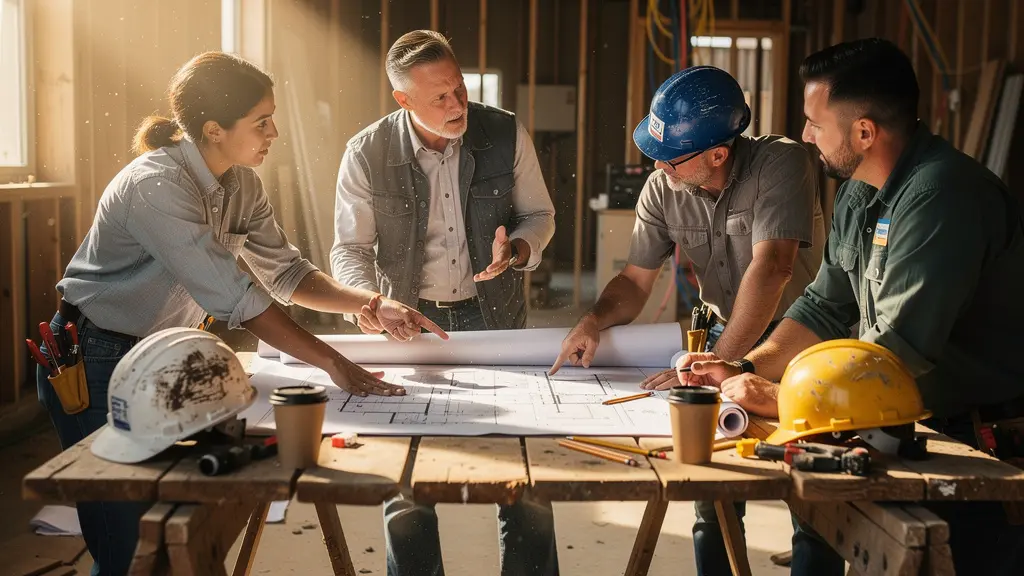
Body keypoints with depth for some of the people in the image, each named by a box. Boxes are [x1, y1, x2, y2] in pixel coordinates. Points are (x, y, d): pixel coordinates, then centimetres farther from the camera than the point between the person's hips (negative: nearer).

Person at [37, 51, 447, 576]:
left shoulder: (241, 184, -1)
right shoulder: (156, 186, -27)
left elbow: (284, 272, 1)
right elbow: (233, 298, -32)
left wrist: (376, 306, -12)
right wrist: (333, 364, -32)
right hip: (95, 362, -7)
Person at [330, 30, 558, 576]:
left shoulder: (505, 134, -9)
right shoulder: (366, 154, -11)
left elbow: (539, 215, 4)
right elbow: (351, 248, -3)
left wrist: (515, 250, -18)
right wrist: (364, 297, -24)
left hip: (493, 316, 1)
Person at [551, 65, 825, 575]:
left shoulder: (780, 164, -26)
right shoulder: (661, 190, -10)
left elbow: (771, 267, -35)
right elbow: (636, 279, -3)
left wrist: (717, 365, -38)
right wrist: (594, 321, -23)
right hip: (726, 334, 5)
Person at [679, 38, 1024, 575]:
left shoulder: (940, 194, -25)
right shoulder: (860, 193, 4)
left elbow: (899, 349, -29)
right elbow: (825, 307, 9)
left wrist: (781, 399, -23)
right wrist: (743, 369, -4)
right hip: (923, 422, 8)